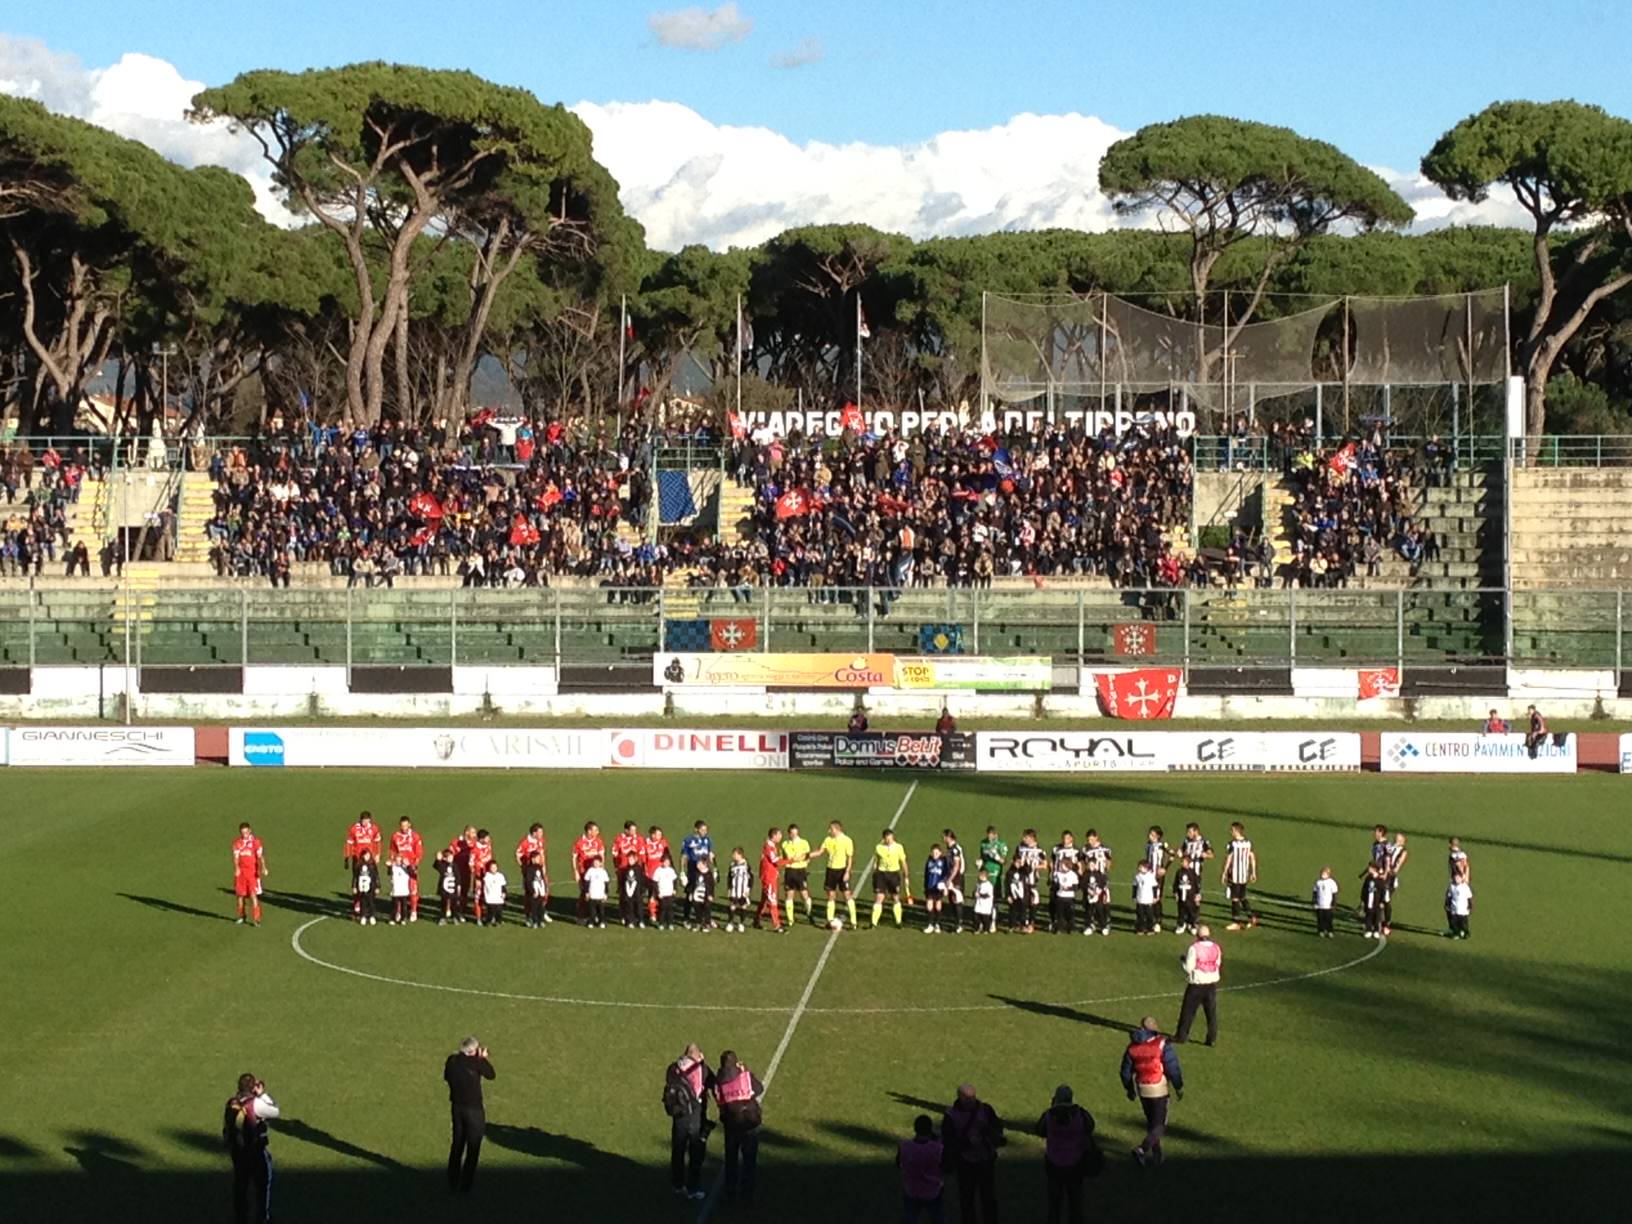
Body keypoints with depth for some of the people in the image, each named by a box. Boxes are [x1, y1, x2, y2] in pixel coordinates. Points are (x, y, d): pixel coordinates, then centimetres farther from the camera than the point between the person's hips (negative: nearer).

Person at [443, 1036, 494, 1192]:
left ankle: (452, 1182, 25)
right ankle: (466, 1185, 8)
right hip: (474, 1110, -5)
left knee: (457, 1145, 19)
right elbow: (491, 1075, -5)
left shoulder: (452, 1060, -5)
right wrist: (483, 1058, 6)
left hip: (456, 1108, 5)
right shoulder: (476, 1062, -19)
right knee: (473, 1149, 7)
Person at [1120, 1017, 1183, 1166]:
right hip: (1159, 1090, -5)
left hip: (1141, 1090, 5)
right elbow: (1173, 1068, -14)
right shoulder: (1162, 1044, -13)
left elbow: (1126, 1071, 9)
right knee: (1159, 1125, 1)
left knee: (1151, 1122, 21)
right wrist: (1179, 1087, -2)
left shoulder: (1132, 1046, 2)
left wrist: (1130, 1089, 23)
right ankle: (1142, 1149, -19)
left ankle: (1156, 1155, 26)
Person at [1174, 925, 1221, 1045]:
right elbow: (1218, 965, 7)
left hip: (1197, 984, -4)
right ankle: (1212, 1038, 10)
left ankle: (1181, 1036, 14)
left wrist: (1184, 960, 4)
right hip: (1212, 983, 4)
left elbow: (1188, 967, -15)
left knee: (1188, 1011, 8)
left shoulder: (1194, 948, -15)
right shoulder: (1216, 948, -1)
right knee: (1211, 1011, 10)